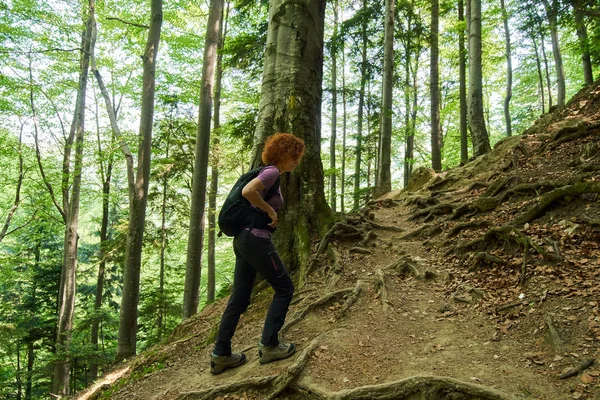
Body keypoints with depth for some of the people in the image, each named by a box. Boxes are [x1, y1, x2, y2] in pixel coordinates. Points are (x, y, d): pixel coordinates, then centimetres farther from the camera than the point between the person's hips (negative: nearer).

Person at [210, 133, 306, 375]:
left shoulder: (271, 174, 17)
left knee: (239, 297, 11)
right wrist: (271, 211, -15)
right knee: (284, 289, 5)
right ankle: (269, 345, 10)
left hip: (243, 239, 9)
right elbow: (247, 191, -27)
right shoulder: (272, 171, -10)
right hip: (256, 240, -9)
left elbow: (248, 195, 26)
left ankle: (220, 354, 16)